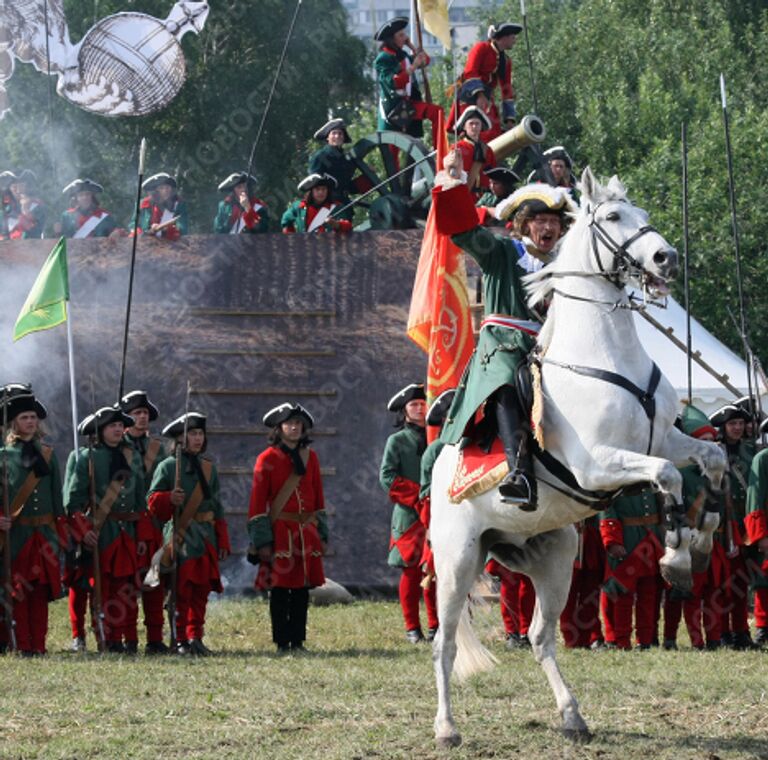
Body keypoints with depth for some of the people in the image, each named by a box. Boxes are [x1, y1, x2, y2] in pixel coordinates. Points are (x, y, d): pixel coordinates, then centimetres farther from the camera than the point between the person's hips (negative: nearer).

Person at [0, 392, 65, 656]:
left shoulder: (48, 454, 12)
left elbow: (57, 495, 14)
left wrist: (60, 530, 9)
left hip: (44, 532, 3)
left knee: (41, 590, 3)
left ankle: (39, 644, 7)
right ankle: (23, 645, -1)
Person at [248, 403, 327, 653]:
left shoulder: (310, 457, 10)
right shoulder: (267, 459, -3)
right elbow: (258, 503, -5)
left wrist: (322, 535, 11)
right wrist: (262, 541, -10)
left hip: (307, 533, 4)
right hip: (280, 533, -4)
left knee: (302, 588, 6)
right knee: (280, 589, -2)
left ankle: (298, 640, 12)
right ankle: (282, 642, 3)